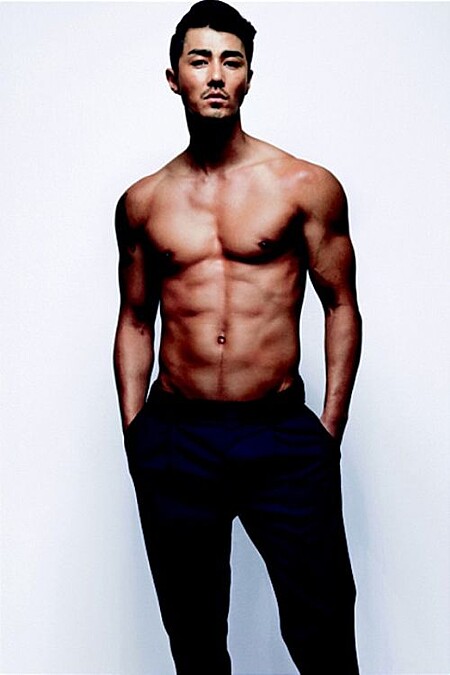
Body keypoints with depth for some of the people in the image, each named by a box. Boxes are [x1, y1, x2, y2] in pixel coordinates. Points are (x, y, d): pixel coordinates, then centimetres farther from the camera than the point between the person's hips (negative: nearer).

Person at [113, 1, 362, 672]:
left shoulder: (306, 186, 0)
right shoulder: (142, 202, 8)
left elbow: (341, 306, 3)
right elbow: (135, 322, 13)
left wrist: (330, 428, -1)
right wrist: (134, 432, 7)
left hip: (284, 439, -2)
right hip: (174, 441, 3)